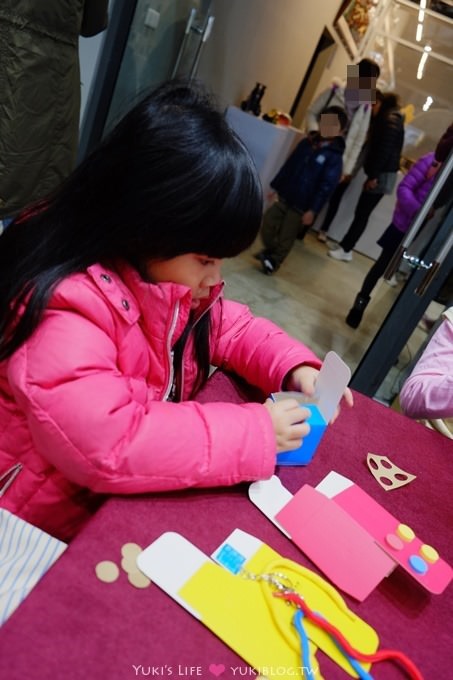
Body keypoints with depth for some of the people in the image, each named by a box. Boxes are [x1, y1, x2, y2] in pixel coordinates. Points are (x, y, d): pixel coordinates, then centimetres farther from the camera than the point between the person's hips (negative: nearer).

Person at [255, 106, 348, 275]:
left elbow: (326, 187, -16)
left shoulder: (334, 157, -12)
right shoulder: (306, 143, 7)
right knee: (268, 222, 9)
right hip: (284, 196, 6)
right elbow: (289, 165, 13)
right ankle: (270, 251, 32)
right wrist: (276, 185, 13)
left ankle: (274, 261, 24)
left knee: (286, 237, 4)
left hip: (301, 205, -6)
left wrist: (312, 210, -20)